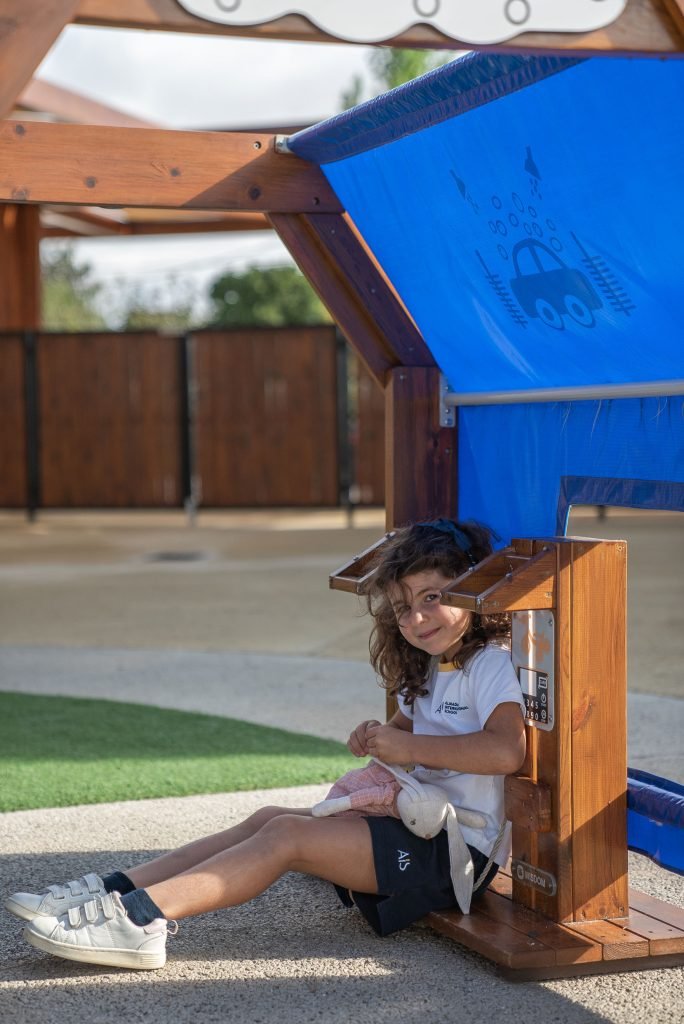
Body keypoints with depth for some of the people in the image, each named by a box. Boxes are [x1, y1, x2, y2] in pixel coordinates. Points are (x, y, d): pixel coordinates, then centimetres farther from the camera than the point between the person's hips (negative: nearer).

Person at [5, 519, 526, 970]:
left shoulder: (490, 665, -13)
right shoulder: (434, 670, 18)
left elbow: (507, 751, -31)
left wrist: (409, 748, -23)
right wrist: (378, 737, 8)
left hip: (458, 849, -9)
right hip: (416, 823, 9)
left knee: (287, 835, -19)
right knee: (269, 819, -2)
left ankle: (141, 918, -28)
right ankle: (117, 892, -11)